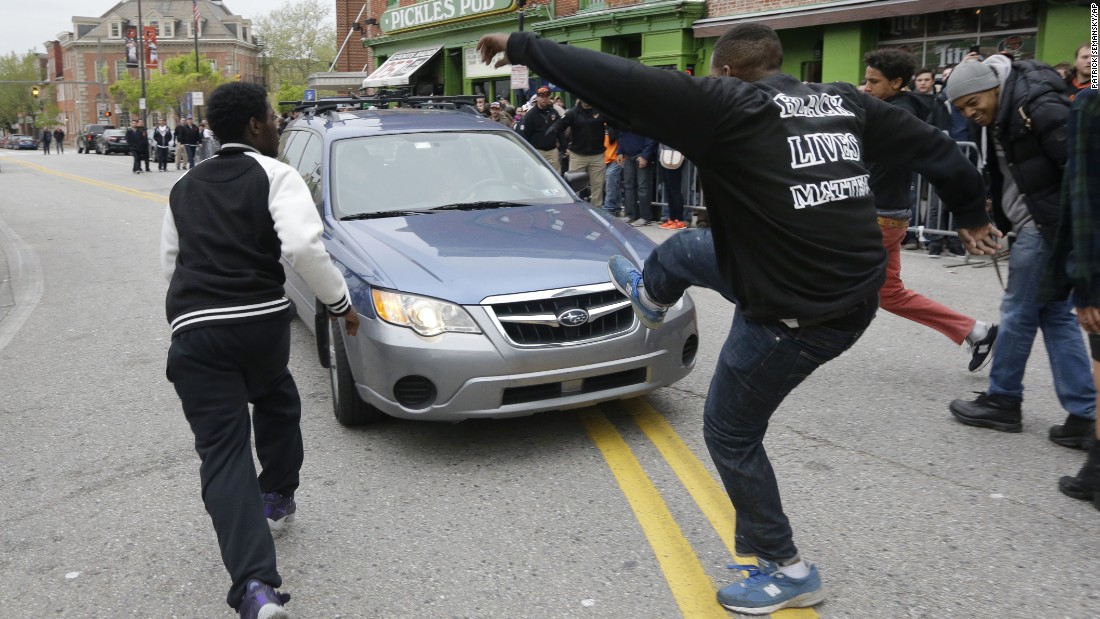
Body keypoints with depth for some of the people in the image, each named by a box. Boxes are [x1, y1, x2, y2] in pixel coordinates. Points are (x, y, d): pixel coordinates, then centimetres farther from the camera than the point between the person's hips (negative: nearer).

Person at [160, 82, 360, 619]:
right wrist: (341, 303, -6)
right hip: (260, 320, -2)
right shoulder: (275, 175, 0)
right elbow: (304, 246, -16)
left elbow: (171, 262, 26)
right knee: (276, 401, 30)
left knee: (223, 452, -3)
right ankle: (277, 499, 45)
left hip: (194, 330, 2)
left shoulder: (185, 187, 18)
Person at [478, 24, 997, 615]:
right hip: (855, 293, 9)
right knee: (689, 246, 27)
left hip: (795, 315, -9)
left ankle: (786, 571, 26)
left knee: (730, 433, 13)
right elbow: (928, 144, 14)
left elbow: (623, 82, -20)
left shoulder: (728, 104, -16)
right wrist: (973, 210, 29)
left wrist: (522, 47, -11)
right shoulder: (843, 101, 5)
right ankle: (649, 295, 63)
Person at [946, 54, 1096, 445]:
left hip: (1051, 226, -10)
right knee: (1055, 315, 10)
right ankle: (1083, 416, 13)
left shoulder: (1038, 106, -17)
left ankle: (1003, 401, 16)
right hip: (1038, 224, 10)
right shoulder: (996, 118, 12)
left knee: (1018, 312, 1)